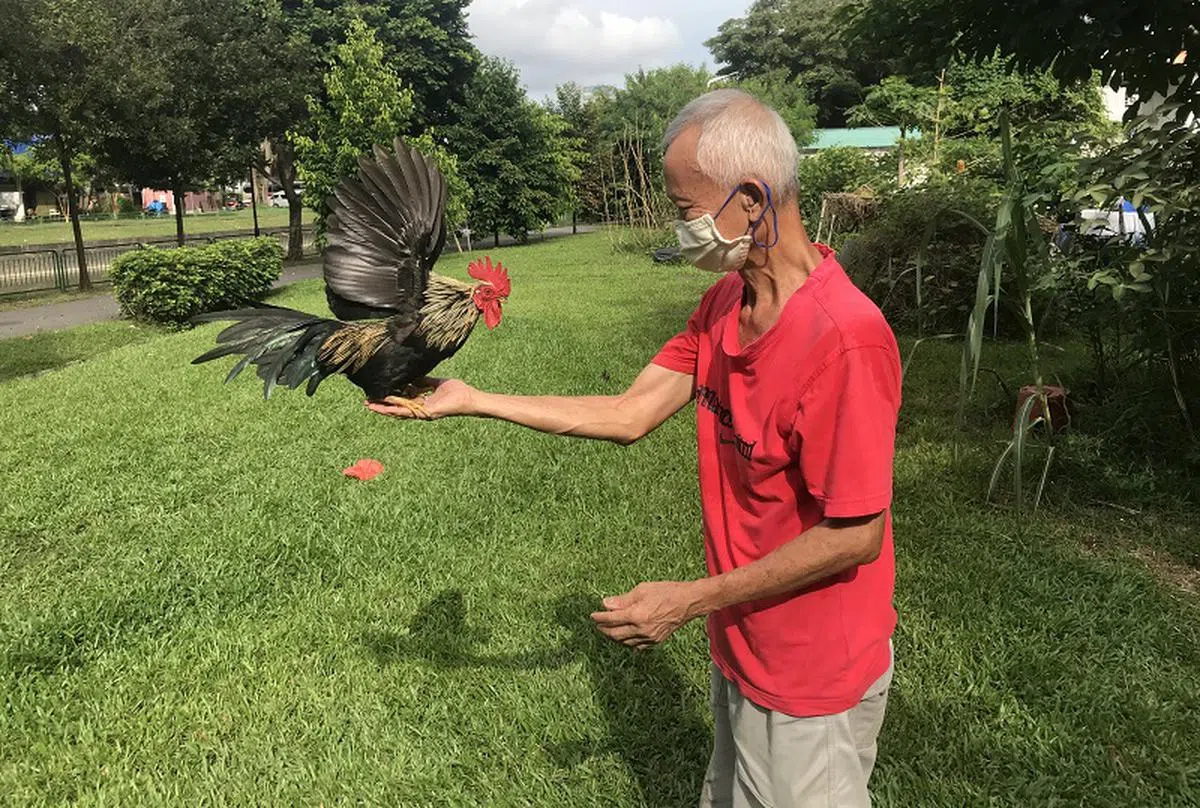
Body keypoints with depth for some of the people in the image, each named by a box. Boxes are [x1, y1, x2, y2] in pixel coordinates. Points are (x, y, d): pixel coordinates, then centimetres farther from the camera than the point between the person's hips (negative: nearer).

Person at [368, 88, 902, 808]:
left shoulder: (845, 337, -29)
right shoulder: (725, 304, -1)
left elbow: (856, 535, -24)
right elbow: (629, 415, 0)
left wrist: (693, 600, -19)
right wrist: (470, 401, -1)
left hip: (813, 676, -7)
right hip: (743, 648, 8)